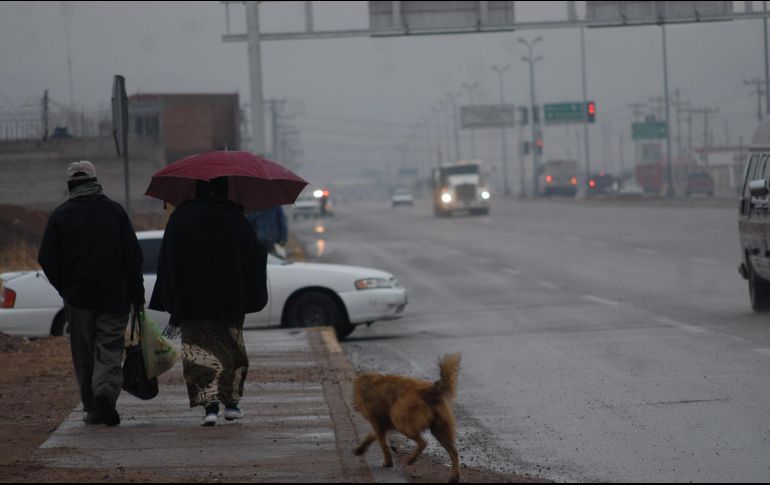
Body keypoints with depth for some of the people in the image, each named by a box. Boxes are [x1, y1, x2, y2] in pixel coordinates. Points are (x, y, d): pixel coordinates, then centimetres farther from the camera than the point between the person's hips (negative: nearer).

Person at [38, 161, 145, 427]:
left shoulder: (60, 215, 1)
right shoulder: (115, 211, 1)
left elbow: (47, 259, 0)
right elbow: (133, 256, -1)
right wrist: (137, 296, 4)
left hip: (77, 297, 0)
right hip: (114, 296, 0)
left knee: (84, 355, 9)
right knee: (110, 349, 3)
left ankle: (93, 408, 9)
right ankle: (106, 390, -22)